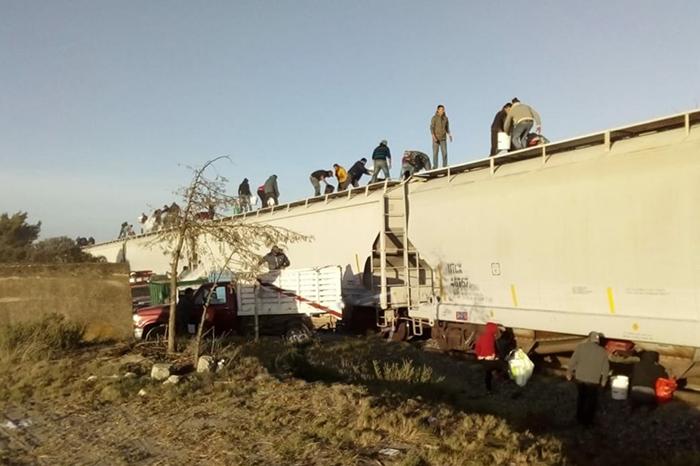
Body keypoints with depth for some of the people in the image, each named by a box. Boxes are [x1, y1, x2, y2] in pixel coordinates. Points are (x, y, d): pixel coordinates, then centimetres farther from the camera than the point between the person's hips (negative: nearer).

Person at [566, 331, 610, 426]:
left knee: (581, 396, 23)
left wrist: (569, 372, 8)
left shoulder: (581, 346, -6)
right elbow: (605, 368, 2)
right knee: (591, 400, 17)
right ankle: (587, 421, 24)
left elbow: (573, 361, -5)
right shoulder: (602, 352, -3)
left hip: (580, 378, 2)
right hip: (593, 381, -1)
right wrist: (604, 380, 16)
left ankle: (579, 417, 34)